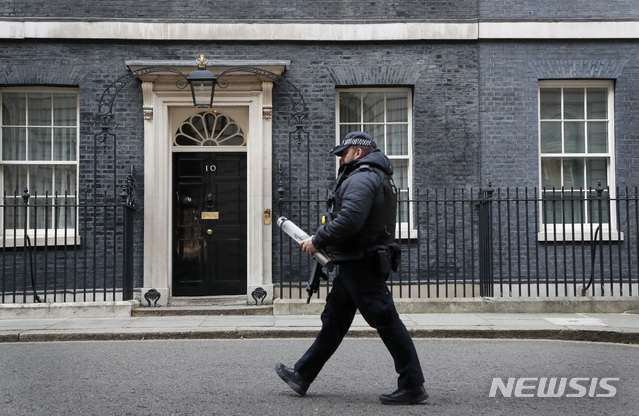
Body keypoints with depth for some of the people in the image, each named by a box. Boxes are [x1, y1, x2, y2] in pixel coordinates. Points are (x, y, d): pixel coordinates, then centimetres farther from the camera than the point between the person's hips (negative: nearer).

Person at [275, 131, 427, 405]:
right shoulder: (378, 177, 20)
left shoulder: (361, 178, -14)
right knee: (333, 320, 15)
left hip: (362, 265, -11)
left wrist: (318, 241, -15)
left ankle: (413, 387, -1)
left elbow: (349, 219, -27)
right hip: (357, 263, 11)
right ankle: (302, 376, 25)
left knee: (386, 321, -7)